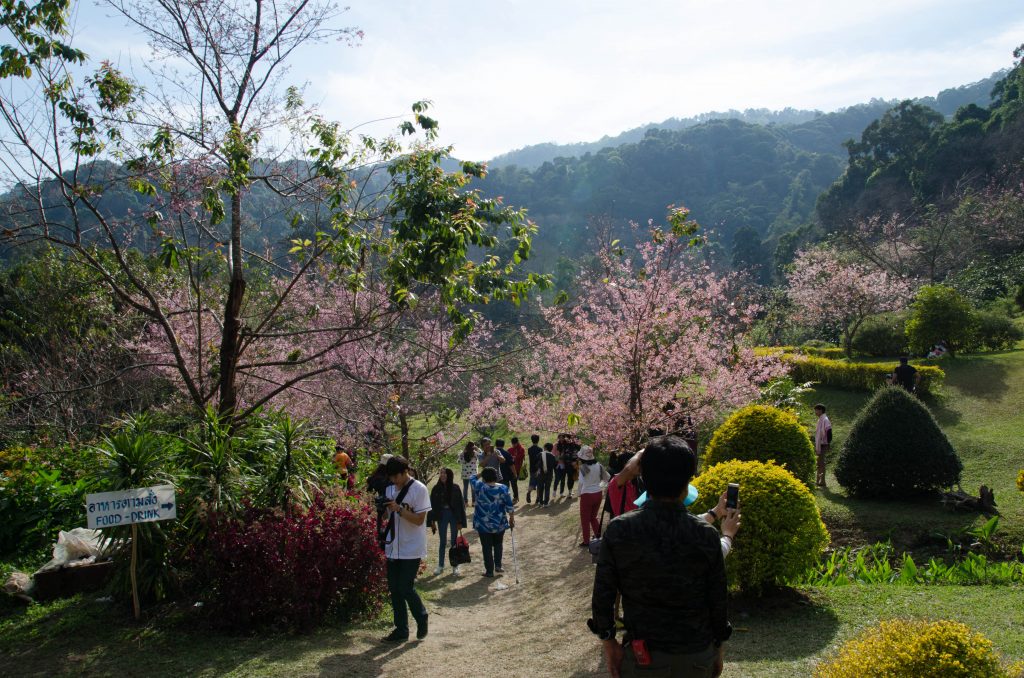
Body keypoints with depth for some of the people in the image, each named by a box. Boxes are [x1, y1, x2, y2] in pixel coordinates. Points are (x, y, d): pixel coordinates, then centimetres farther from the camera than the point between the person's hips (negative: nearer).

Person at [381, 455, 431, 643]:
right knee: (394, 590, 9)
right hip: (393, 548, 7)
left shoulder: (419, 489, -12)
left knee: (406, 589, -7)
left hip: (411, 549, -7)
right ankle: (401, 630, 19)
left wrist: (399, 509, -25)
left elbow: (419, 519, -16)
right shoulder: (391, 489, 8)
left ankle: (422, 618, 19)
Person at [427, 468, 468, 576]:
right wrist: (432, 521, -2)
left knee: (454, 541, 6)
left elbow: (461, 505, -5)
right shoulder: (436, 489, -4)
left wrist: (460, 521, -7)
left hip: (453, 515, -1)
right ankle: (440, 566, 18)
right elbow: (432, 505, 0)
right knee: (443, 542, 8)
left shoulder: (455, 488, -8)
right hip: (442, 516, 1)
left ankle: (455, 566, 16)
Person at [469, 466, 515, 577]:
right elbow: (509, 505, -5)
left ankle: (489, 571, 10)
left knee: (487, 547, 6)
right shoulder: (503, 488, -9)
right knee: (498, 544, 22)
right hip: (499, 523, 1)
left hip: (483, 524, -1)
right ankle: (498, 565, 20)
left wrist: (481, 473, 21)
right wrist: (512, 518, 6)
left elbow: (473, 479, 10)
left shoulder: (480, 487, -11)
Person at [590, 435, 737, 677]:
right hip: (697, 656, 1)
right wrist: (718, 648, 11)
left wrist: (608, 642, 6)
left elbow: (602, 594, -8)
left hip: (642, 656, 0)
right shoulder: (707, 535, -14)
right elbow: (719, 599, -5)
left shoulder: (618, 530, -14)